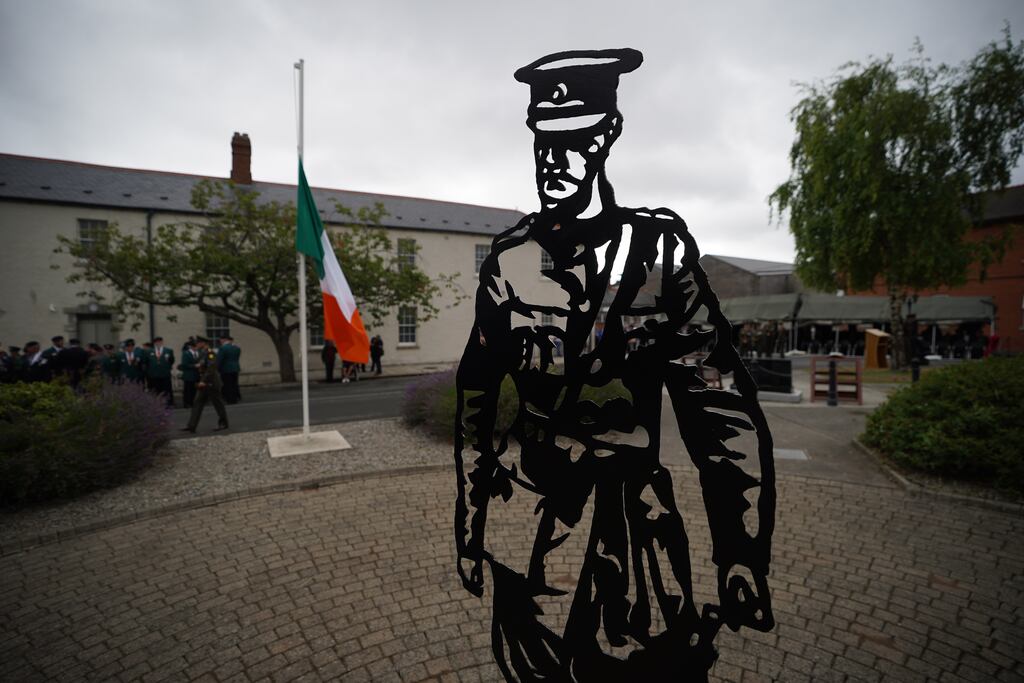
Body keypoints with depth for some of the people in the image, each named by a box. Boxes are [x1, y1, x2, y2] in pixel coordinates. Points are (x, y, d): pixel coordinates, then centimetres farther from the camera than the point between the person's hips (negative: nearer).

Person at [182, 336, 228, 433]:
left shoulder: (210, 353, -15)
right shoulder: (202, 354, 14)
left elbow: (211, 368, -23)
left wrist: (204, 381, -24)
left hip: (211, 384, -9)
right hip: (204, 384, 9)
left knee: (218, 404, 2)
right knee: (197, 404, 5)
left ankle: (223, 424, 14)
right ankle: (192, 426, 5)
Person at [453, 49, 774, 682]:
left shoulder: (658, 245, -7)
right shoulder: (509, 257, -1)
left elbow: (722, 405, -5)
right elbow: (476, 396, 5)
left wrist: (744, 554, -4)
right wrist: (470, 524, 10)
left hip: (632, 525, -2)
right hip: (525, 523, 3)